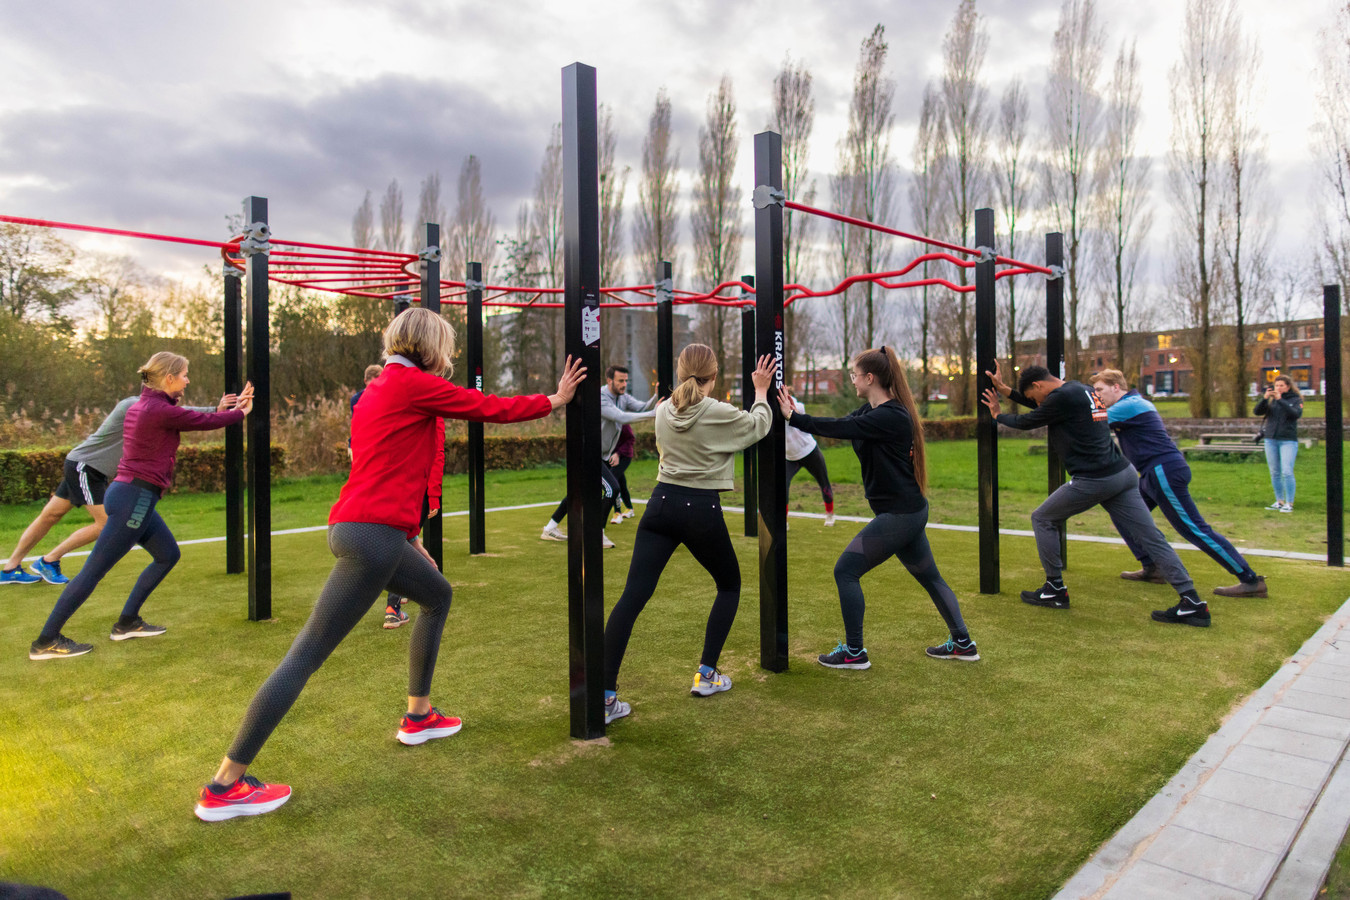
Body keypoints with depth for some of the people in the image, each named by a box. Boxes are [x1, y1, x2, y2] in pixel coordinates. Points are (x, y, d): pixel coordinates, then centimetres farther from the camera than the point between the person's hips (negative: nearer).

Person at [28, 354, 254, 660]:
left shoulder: (145, 405, 11)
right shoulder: (160, 410, -17)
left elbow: (195, 419, 20)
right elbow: (207, 422, -8)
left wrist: (229, 407, 18)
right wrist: (241, 413, 8)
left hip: (135, 497, 10)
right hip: (134, 499, -10)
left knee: (168, 555, 18)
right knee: (94, 570, -2)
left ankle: (127, 623, 25)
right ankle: (46, 642, 8)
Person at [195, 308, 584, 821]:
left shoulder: (379, 390, 19)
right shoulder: (412, 384, -8)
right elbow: (491, 409, -2)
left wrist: (407, 538, 27)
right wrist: (555, 400, 12)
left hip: (367, 527, 10)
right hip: (372, 534, -10)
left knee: (438, 595, 25)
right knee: (308, 654, -6)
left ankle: (418, 717, 34)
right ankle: (224, 787, 3)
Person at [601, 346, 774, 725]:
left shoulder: (663, 410, 5)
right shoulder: (720, 413, -9)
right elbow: (759, 426, 10)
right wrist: (761, 390, 24)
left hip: (661, 504, 4)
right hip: (701, 510, -3)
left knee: (632, 597, -2)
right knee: (729, 585, 22)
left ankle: (606, 696, -6)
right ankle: (706, 674, 22)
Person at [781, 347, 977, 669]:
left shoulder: (890, 416, -21)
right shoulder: (873, 410, 9)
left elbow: (841, 429, -27)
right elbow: (841, 426, 3)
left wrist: (794, 418, -23)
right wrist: (798, 414, -7)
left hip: (899, 514, -10)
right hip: (908, 511, 10)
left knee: (845, 571, -5)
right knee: (929, 577, 19)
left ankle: (854, 653, 5)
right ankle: (962, 643, 31)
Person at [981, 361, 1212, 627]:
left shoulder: (1063, 397, -11)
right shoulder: (1082, 389, 17)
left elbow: (1026, 422, -1)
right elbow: (1043, 405, 29)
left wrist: (998, 415, 18)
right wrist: (1004, 389, 28)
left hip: (1093, 480, -9)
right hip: (1123, 474, 9)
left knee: (1043, 519, 10)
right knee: (1151, 537, 5)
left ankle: (1055, 590, 15)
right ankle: (1193, 603, 1)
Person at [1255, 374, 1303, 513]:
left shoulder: (1296, 399, 2)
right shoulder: (1270, 400, 10)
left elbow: (1296, 414, -16)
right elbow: (1257, 412, -2)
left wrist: (1280, 400, -20)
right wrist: (1264, 398, -16)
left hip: (1288, 440, -4)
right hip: (1270, 439, 4)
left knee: (1287, 472, -10)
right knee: (1274, 473, 7)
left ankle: (1289, 503, -4)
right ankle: (1279, 501, 16)